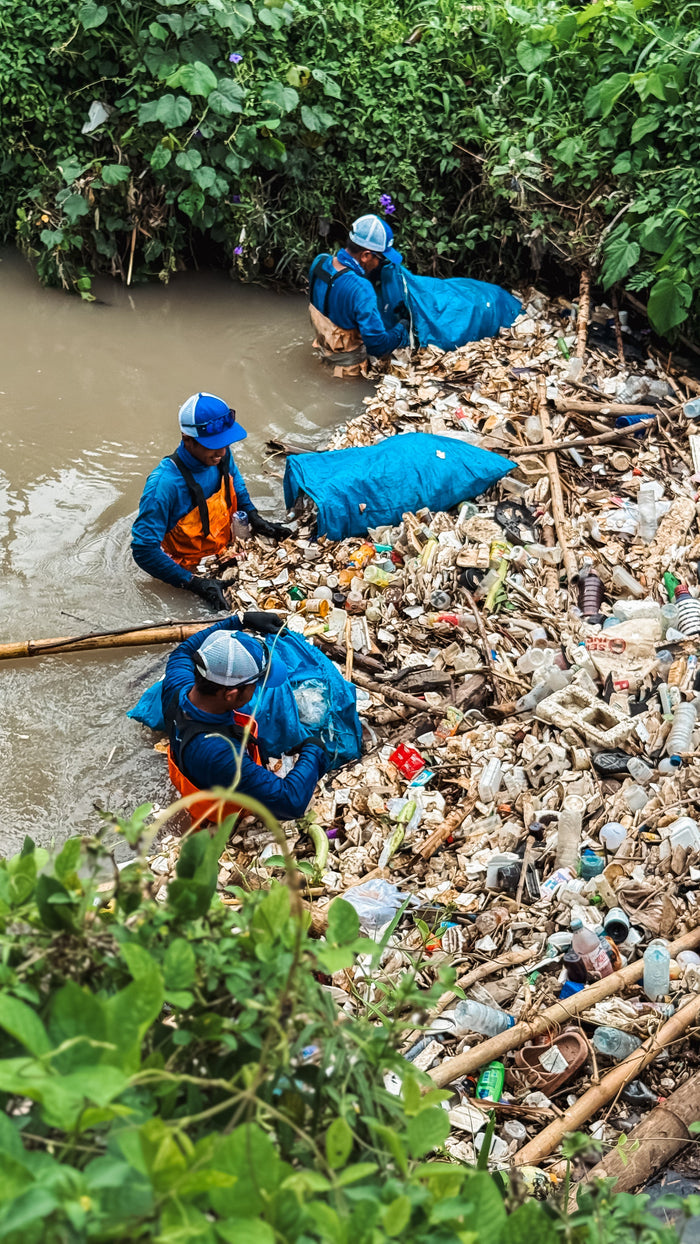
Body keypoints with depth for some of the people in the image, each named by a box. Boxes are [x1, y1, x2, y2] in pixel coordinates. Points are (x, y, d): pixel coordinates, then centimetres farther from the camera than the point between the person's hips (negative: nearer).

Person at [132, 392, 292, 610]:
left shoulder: (221, 456, -10)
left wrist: (255, 519, 1)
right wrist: (194, 583, -32)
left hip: (225, 550, 7)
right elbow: (144, 550, -28)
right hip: (190, 568, -7)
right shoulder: (164, 484, -31)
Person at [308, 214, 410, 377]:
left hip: (324, 347, 8)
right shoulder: (360, 290, -34)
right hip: (349, 366, -8)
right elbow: (378, 345, -28)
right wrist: (403, 327, -11)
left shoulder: (320, 261, -10)